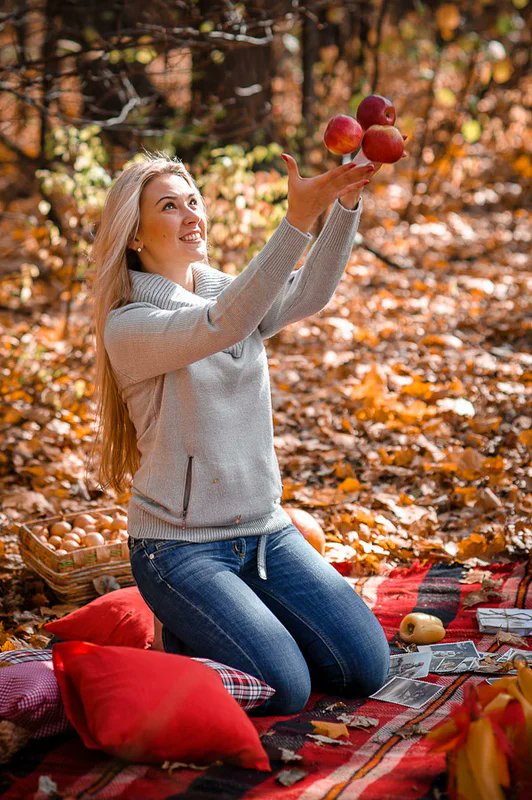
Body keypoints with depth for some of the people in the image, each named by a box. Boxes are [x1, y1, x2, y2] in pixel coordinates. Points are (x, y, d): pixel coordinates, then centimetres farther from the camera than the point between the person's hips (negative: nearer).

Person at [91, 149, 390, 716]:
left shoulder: (233, 294, 6)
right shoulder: (127, 327, -12)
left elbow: (309, 294, -15)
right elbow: (220, 326, -31)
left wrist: (346, 203, -33)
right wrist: (297, 219, -41)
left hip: (265, 531, 6)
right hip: (179, 544, -6)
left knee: (366, 670, -2)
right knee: (283, 690, -18)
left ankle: (231, 618, 20)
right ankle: (187, 639, 11)